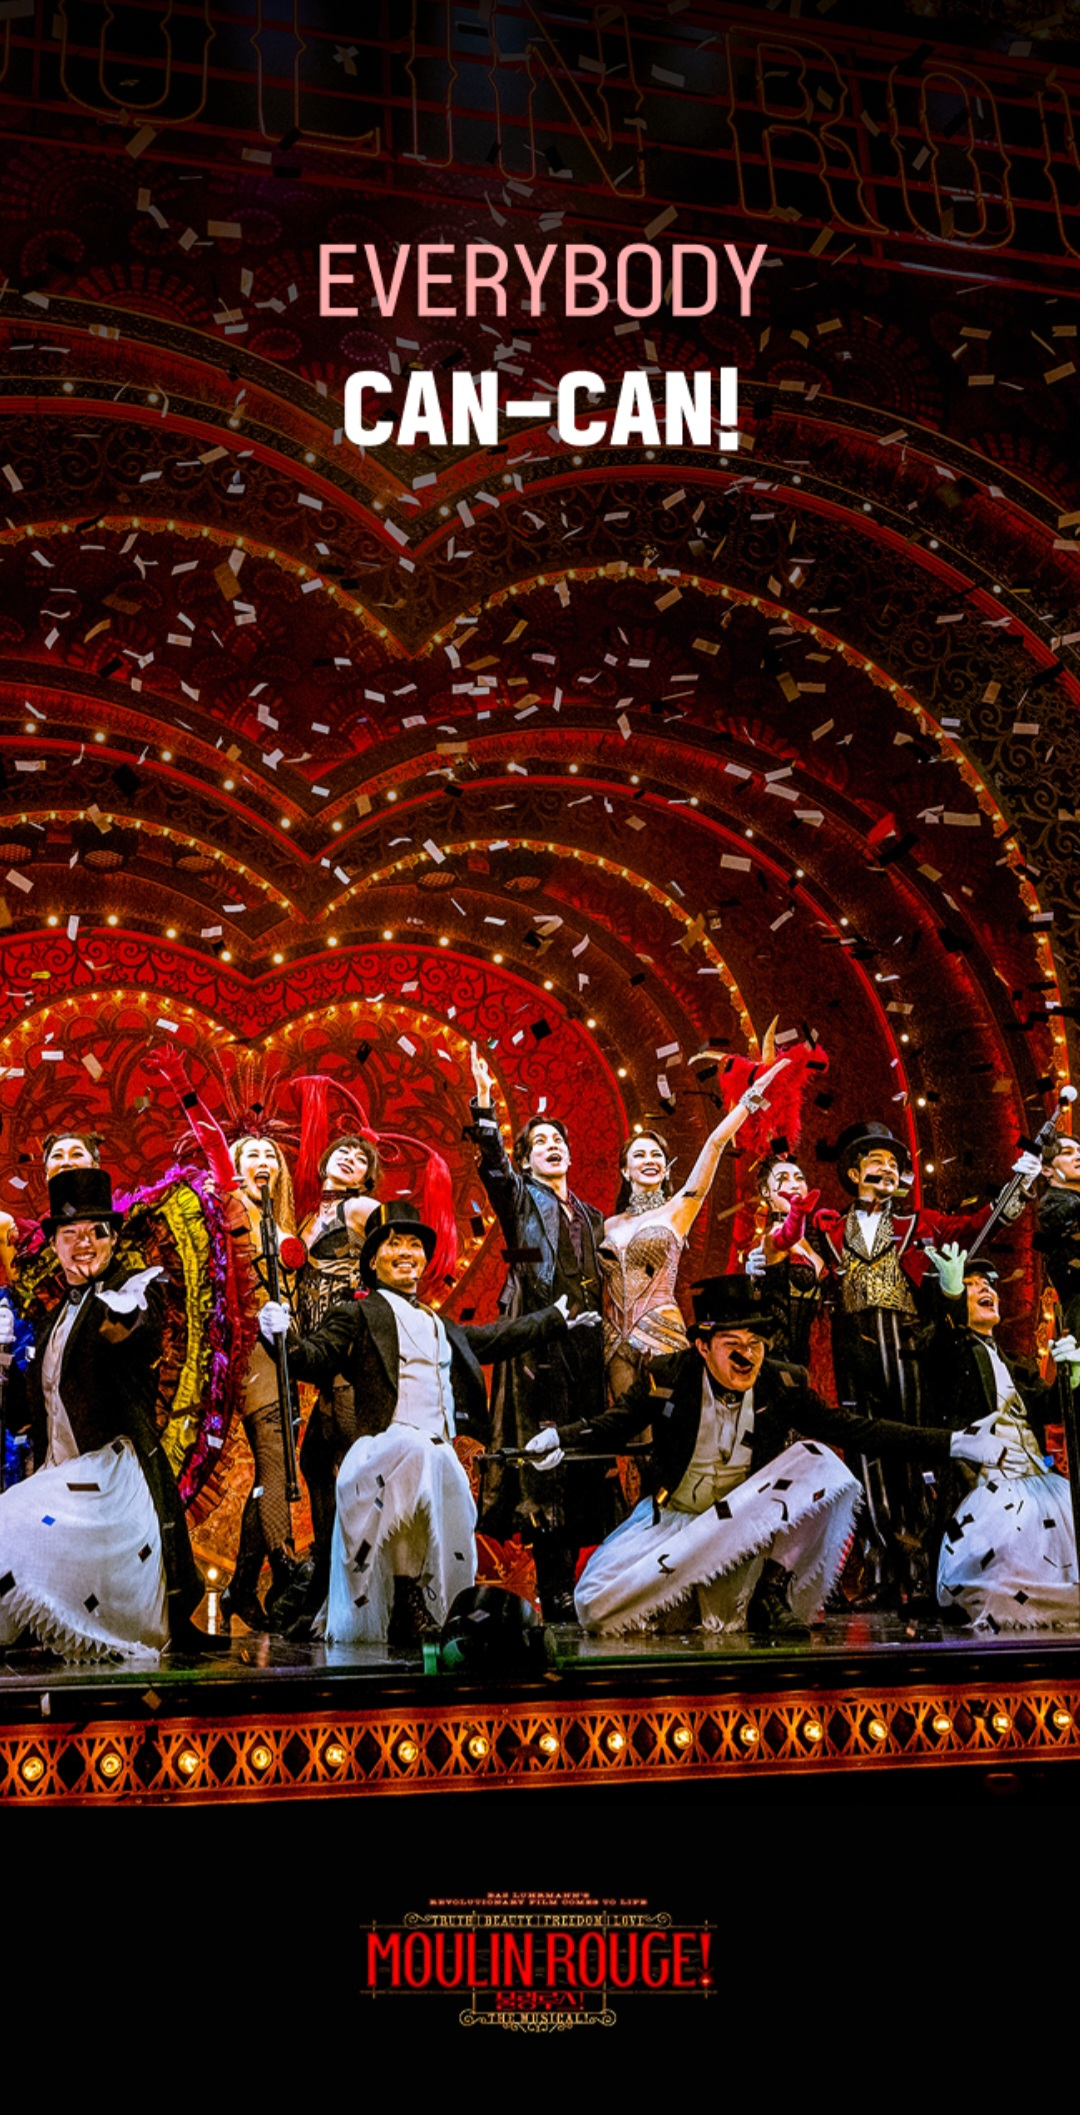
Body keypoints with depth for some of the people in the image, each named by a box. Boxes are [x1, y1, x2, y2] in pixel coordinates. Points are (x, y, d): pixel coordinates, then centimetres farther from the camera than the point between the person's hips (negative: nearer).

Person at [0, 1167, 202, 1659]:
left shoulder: (136, 1289, -2)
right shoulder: (53, 1318, 19)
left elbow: (140, 1331, -27)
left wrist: (123, 1321, -48)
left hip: (115, 1480, -6)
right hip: (58, 1483, 6)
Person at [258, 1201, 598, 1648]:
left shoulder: (439, 1324, 28)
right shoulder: (358, 1316, 8)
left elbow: (492, 1340, 41)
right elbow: (317, 1357, -6)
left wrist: (556, 1320, 49)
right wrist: (282, 1337, -27)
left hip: (441, 1458, 7)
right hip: (388, 1450, -7)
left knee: (452, 1555, -4)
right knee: (418, 1452, -37)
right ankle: (406, 1596, -30)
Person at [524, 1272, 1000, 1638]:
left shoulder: (783, 1386, -10)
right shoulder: (667, 1379, -14)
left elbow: (854, 1430, -7)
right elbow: (615, 1424, -2)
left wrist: (953, 1444, -12)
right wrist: (558, 1438, -23)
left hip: (750, 1523, 1)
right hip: (672, 1519, -1)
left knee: (819, 1463, -24)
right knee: (598, 1602, -22)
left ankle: (774, 1591, -11)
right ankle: (678, 1608, 8)